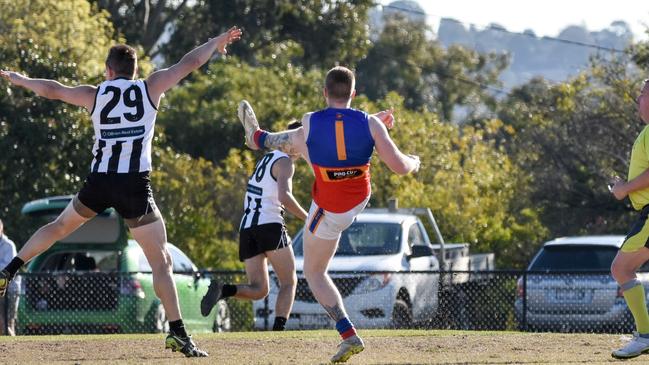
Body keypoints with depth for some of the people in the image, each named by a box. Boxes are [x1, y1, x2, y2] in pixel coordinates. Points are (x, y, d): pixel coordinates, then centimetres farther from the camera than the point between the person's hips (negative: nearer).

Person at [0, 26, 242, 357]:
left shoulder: (94, 94, 10)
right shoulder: (151, 87, 5)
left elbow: (51, 90, 22)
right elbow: (190, 63, 9)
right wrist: (217, 43, 26)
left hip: (98, 182, 3)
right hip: (135, 186, -2)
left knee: (60, 226, 30)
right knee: (162, 262, -1)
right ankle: (177, 333, -11)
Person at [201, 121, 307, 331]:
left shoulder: (267, 158, 22)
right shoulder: (285, 162, -4)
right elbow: (284, 196, -21)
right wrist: (307, 218, -15)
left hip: (247, 227, 7)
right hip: (270, 226, -7)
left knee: (258, 290, 5)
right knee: (289, 283, 4)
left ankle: (223, 290, -22)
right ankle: (278, 329, -13)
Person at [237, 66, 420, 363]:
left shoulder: (310, 122, -20)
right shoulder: (370, 124, -19)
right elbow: (400, 167, -18)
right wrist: (414, 162, 6)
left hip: (331, 213, -4)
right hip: (361, 197, 5)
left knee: (314, 273, 14)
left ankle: (349, 336, 3)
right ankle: (257, 138, 59)